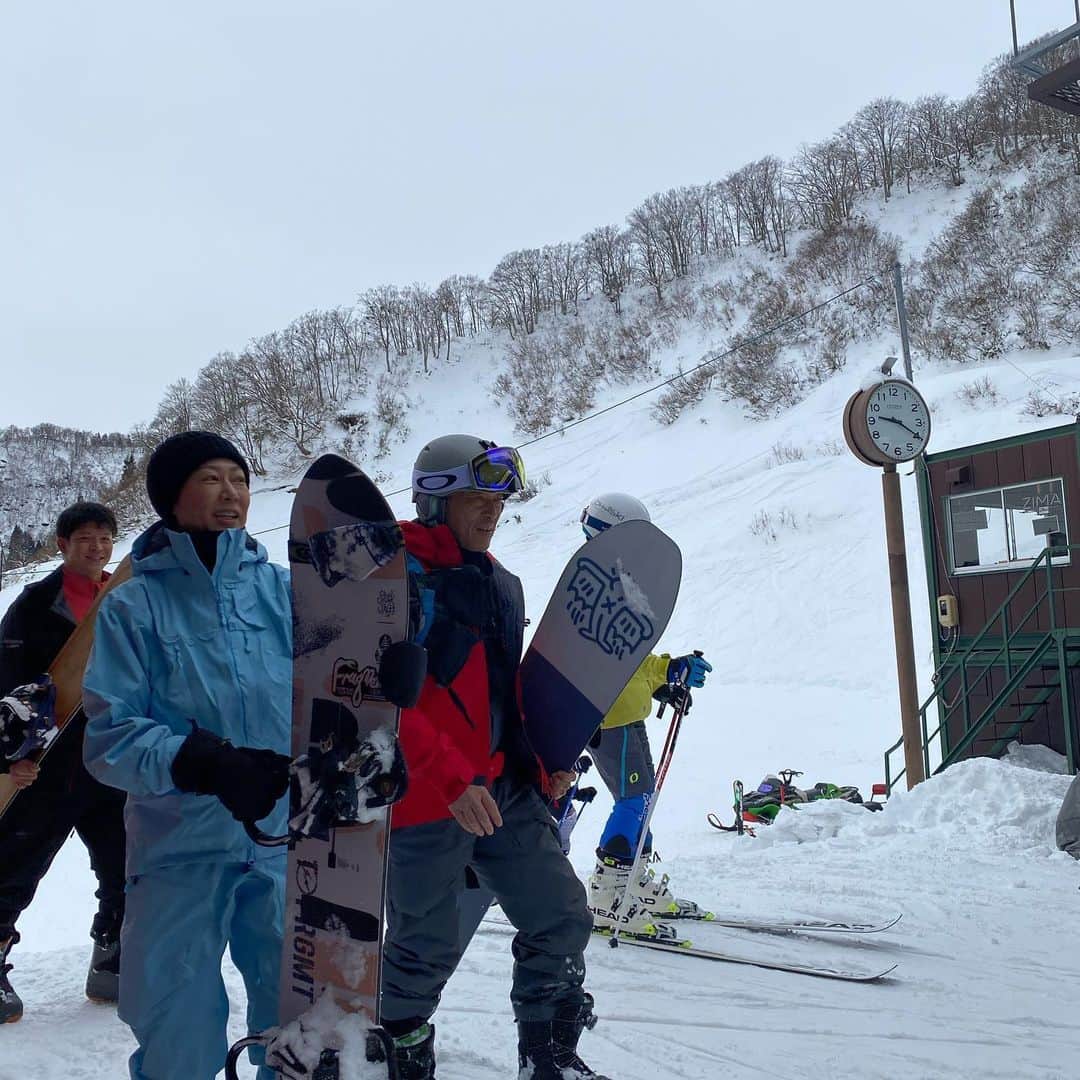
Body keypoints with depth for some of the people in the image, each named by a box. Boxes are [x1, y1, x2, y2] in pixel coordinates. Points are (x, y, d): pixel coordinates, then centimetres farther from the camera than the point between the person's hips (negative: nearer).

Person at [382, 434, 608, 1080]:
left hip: (507, 788, 7)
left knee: (563, 918, 8)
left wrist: (545, 758, 12)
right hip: (426, 796, -7)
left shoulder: (502, 583, 13)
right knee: (429, 947, 7)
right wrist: (451, 779, -24)